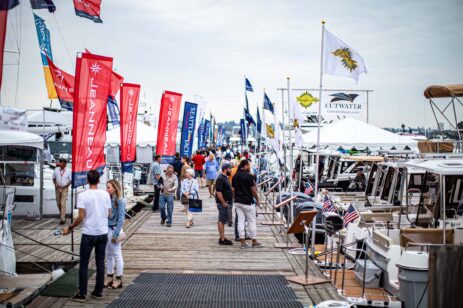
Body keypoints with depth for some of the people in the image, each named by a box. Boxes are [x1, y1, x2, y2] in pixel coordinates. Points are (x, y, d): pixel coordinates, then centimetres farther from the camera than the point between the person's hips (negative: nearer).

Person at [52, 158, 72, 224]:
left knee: (63, 203, -10)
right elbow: (54, 178, 11)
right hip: (57, 188, 4)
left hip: (64, 189, -4)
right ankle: (61, 215, 31)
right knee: (58, 203, 11)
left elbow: (70, 180, -3)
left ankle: (62, 219, -10)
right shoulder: (56, 170, 3)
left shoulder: (68, 171, -5)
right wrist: (55, 184, -7)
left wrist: (65, 186, -14)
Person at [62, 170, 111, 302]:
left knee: (84, 264, 5)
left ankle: (82, 294, 7)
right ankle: (98, 291, 18)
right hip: (103, 233, 4)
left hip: (88, 234, -4)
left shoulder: (83, 195, -12)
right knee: (100, 263, 12)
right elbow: (108, 213, 8)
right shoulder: (105, 194, 0)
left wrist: (70, 228, -1)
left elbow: (81, 217, -14)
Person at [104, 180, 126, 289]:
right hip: (106, 229, 7)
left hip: (114, 229, -7)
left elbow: (121, 219, -14)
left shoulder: (120, 201, -14)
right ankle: (109, 278, 24)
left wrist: (116, 234, -15)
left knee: (117, 255, 3)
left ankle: (118, 280, 13)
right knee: (108, 254, 14)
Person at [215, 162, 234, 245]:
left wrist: (229, 202, 19)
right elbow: (218, 192, -22)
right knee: (222, 221, -7)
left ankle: (222, 238, 19)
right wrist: (223, 203, -22)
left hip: (227, 202, 10)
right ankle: (222, 239, -5)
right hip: (223, 203, -10)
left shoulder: (225, 178, 15)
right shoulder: (220, 179, -17)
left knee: (222, 221, 13)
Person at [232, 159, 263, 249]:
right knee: (251, 221, 4)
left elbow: (233, 189, 11)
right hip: (248, 202, -6)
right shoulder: (248, 176, -14)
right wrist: (257, 199, 1)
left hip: (238, 202, 6)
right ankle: (254, 242, 12)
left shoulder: (235, 176, 6)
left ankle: (243, 242, 7)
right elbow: (253, 189, -13)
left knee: (240, 221, 6)